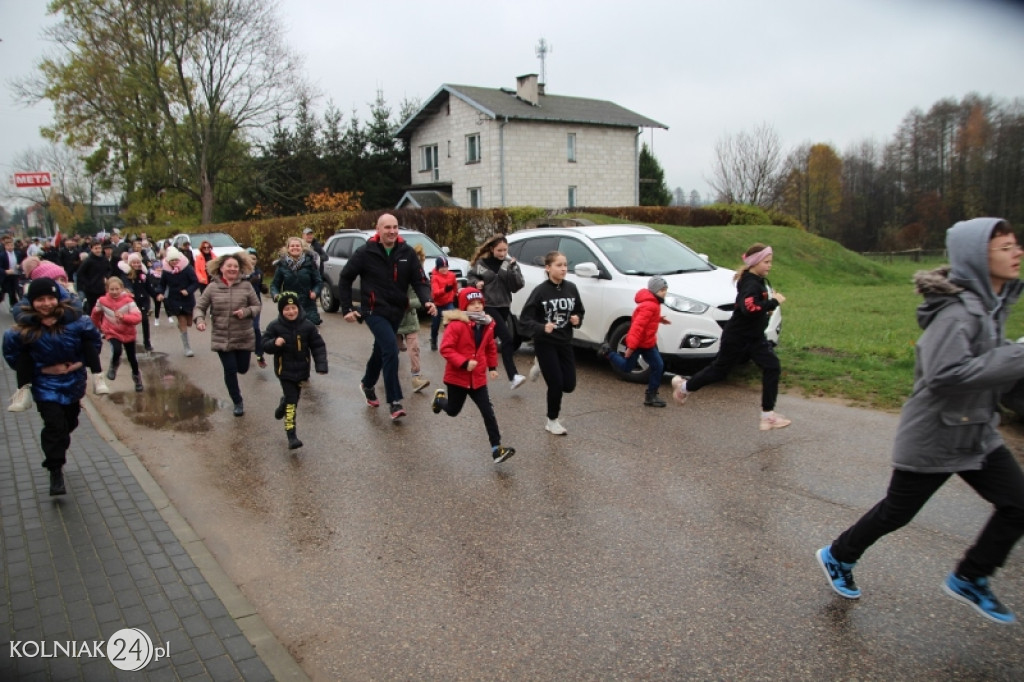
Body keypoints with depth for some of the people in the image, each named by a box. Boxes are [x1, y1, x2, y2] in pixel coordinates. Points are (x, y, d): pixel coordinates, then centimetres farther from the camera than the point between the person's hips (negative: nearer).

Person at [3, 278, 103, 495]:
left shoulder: (76, 320, -15)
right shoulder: (24, 328, -18)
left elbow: (94, 341, 0)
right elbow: (12, 354, -5)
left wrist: (81, 363, -9)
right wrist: (41, 368, -11)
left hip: (74, 381, 3)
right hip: (46, 385, -3)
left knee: (69, 423, 19)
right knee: (55, 425, -11)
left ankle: (54, 451, 49)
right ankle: (55, 471, 4)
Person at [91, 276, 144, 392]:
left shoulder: (128, 300, -19)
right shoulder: (102, 301, -11)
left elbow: (138, 317, -28)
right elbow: (95, 314, 10)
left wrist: (123, 317, -42)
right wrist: (99, 327, 22)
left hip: (128, 333, 0)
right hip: (112, 333, 0)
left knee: (132, 357, 14)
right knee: (116, 351, -28)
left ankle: (136, 377, 40)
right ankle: (113, 367, 7)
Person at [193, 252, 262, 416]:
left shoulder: (246, 286, -4)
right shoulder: (213, 287, -4)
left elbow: (257, 306, 2)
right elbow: (200, 307, 3)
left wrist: (246, 312, -18)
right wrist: (199, 320, -17)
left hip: (244, 338, 1)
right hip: (221, 338, -1)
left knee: (242, 368, 9)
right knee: (230, 370, 0)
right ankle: (237, 402, 20)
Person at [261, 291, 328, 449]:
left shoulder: (308, 326, -6)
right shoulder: (275, 327, -8)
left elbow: (318, 346, -3)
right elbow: (264, 345, -3)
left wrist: (321, 365, -12)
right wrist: (274, 343, -26)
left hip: (302, 370, 3)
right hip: (284, 370, -3)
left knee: (294, 396, 21)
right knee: (292, 400, -9)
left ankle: (283, 405, 58)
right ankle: (291, 435, -6)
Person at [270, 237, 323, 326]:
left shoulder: (309, 263, 2)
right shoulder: (282, 265, 5)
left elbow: (319, 282, 5)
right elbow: (274, 284, 11)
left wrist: (315, 292, -15)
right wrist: (275, 294, -10)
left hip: (308, 306, -1)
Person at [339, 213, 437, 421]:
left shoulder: (407, 253, -3)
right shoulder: (365, 252, -9)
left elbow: (419, 280, -4)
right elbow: (345, 278, 0)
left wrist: (427, 301, -23)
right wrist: (347, 308, -2)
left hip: (396, 311, 5)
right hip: (374, 310, -4)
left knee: (381, 350, 19)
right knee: (391, 347, -20)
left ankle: (367, 384, 47)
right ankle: (395, 401, -14)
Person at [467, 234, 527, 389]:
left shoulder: (510, 263, 1)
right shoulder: (482, 262, -5)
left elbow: (517, 286, -7)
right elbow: (470, 276, 11)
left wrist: (512, 269, -20)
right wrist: (476, 282, -10)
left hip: (503, 306, 4)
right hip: (488, 306, -4)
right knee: (507, 338, -15)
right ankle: (513, 376, -15)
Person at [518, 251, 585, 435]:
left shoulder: (571, 288, -1)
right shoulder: (540, 291, -15)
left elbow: (579, 311, 13)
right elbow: (524, 319, -15)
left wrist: (577, 320, -9)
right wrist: (542, 328, -30)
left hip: (565, 342, 5)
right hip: (545, 344, -5)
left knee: (569, 385, 4)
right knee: (556, 384, -3)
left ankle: (543, 367, 34)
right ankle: (552, 421, 19)